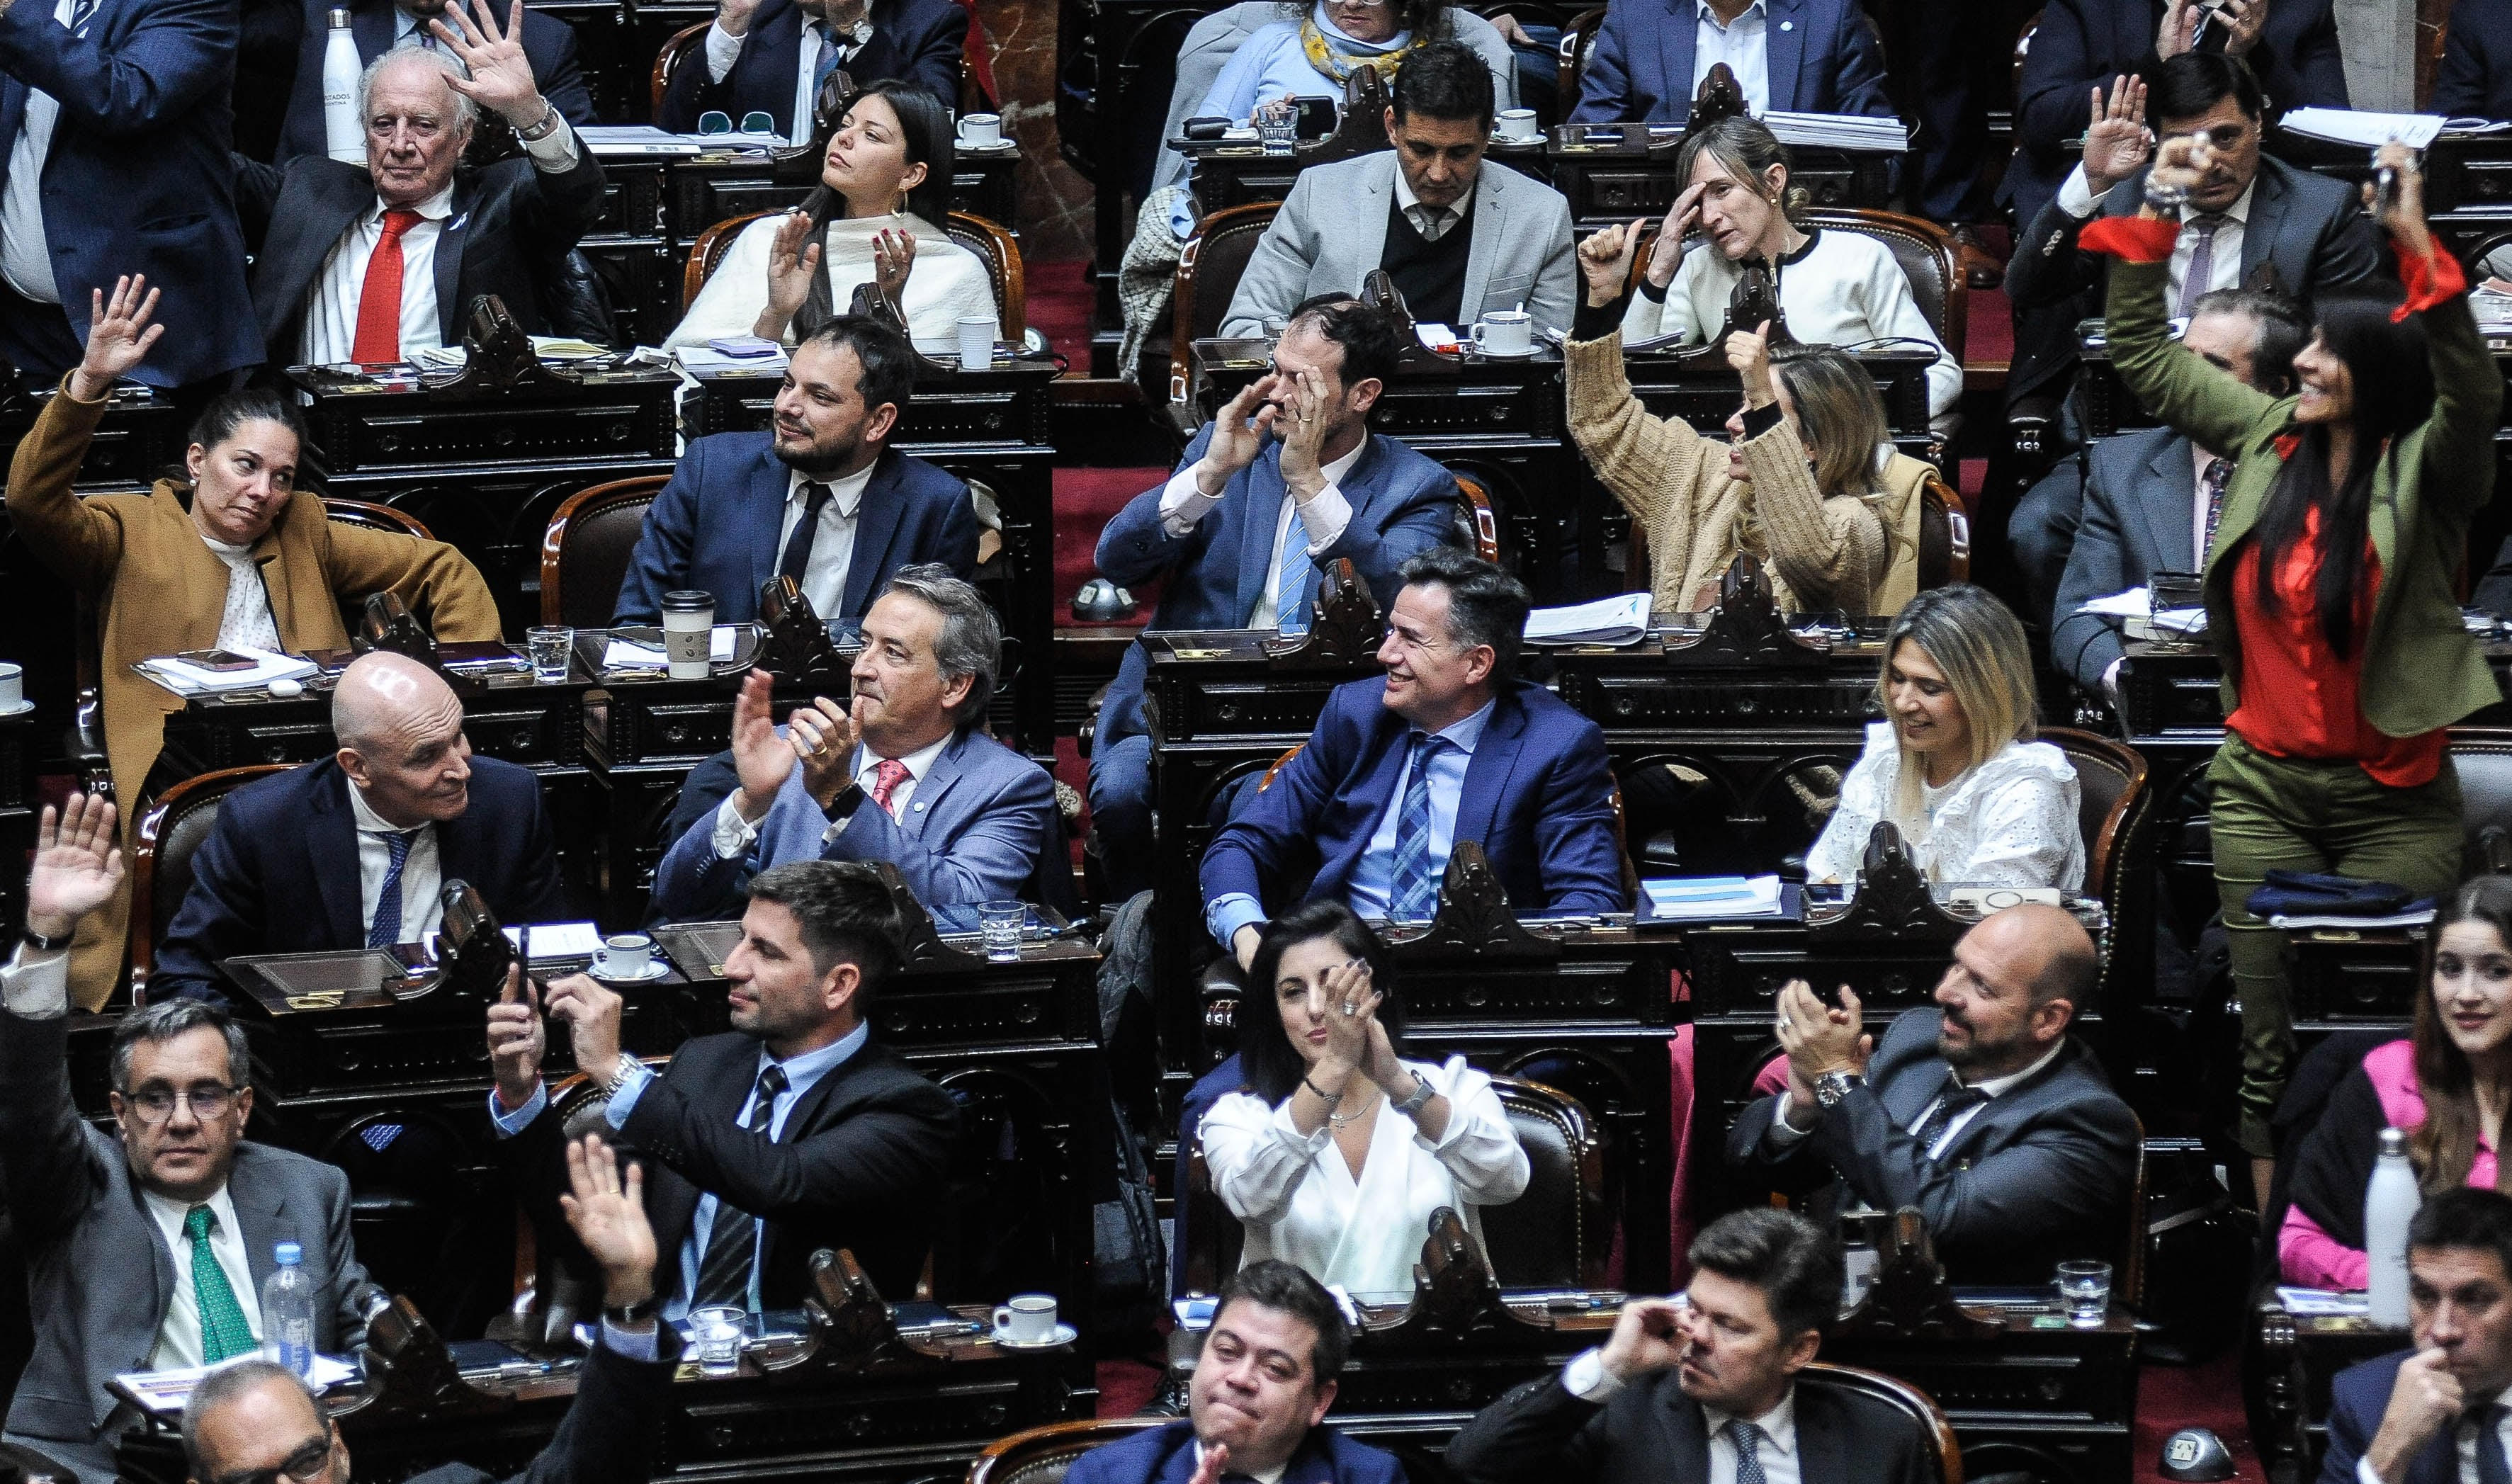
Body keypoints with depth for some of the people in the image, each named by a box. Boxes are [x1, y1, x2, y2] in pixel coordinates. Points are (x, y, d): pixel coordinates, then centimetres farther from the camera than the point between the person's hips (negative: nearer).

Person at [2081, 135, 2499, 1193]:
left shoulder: (2426, 471, -7)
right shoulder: (2270, 439, 7)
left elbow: (2473, 394, -28)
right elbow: (2143, 357, 15)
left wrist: (2418, 248, -38)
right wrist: (2152, 218, 6)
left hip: (2392, 798, -4)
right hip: (2264, 785, 4)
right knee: (2272, 1041, 4)